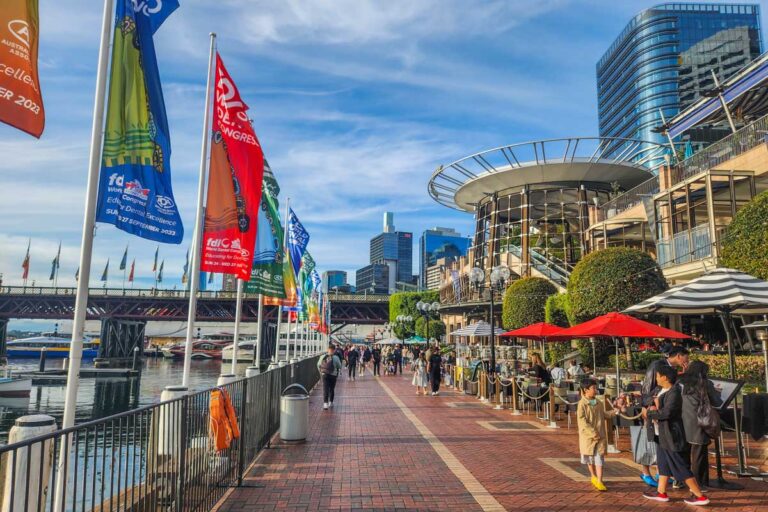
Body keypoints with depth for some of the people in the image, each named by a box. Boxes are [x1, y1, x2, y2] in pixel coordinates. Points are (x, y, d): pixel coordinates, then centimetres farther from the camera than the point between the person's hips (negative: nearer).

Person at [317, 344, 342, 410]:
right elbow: (339, 366, -3)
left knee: (325, 389, 0)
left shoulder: (323, 357, -1)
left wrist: (321, 372, 20)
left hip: (325, 375, 1)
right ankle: (331, 402, 23)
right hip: (333, 375, -1)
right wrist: (337, 373, 16)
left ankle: (325, 403, -12)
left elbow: (318, 365, 9)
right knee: (332, 389, 14)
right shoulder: (336, 358, -10)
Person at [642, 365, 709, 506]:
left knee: (681, 467, -2)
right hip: (661, 435, 10)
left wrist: (648, 413, -17)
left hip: (671, 435, -10)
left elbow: (666, 412, -28)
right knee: (663, 463, 16)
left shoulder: (674, 393, -21)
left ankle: (700, 496, 7)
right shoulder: (662, 391, 8)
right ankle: (661, 493, 25)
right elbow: (656, 404, 18)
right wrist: (652, 408, -3)